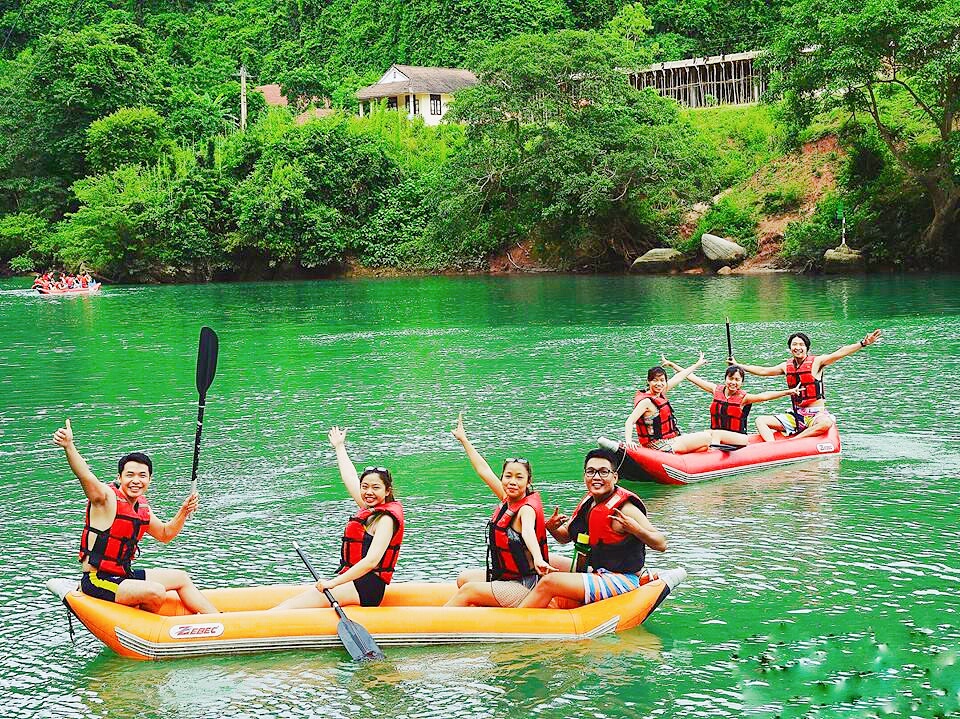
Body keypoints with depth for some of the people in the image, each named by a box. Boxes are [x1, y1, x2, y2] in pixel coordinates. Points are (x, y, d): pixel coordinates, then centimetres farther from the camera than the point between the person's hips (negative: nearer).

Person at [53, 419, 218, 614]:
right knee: (156, 592, -28)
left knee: (181, 578, 15)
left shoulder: (142, 505, 8)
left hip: (123, 575, 9)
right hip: (97, 581, -9)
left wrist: (183, 512, 5)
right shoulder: (106, 497, -17)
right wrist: (69, 446, -55)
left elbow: (165, 534, 23)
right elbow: (85, 475, -37)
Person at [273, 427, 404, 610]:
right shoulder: (370, 509, 17)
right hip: (351, 580, 9)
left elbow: (371, 561, -22)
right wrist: (339, 447, 46)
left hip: (366, 588, -9)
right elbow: (350, 478, 33)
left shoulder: (386, 519, -10)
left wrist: (333, 583, -26)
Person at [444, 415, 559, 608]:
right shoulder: (509, 501, 4)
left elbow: (528, 532, -42)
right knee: (464, 579, 18)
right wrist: (463, 440, 24)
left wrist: (538, 559, -62)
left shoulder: (527, 508, -19)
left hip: (526, 586, -9)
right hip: (506, 578, 9)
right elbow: (484, 470, 15)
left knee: (468, 590, -10)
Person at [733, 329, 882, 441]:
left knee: (826, 423, -40)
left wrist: (863, 343, -30)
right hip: (796, 416, 5)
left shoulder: (816, 362, -5)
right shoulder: (787, 366, 10)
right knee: (761, 420, -9)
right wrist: (738, 365, 28)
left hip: (816, 415, -5)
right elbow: (763, 371, 23)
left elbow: (839, 353, -17)